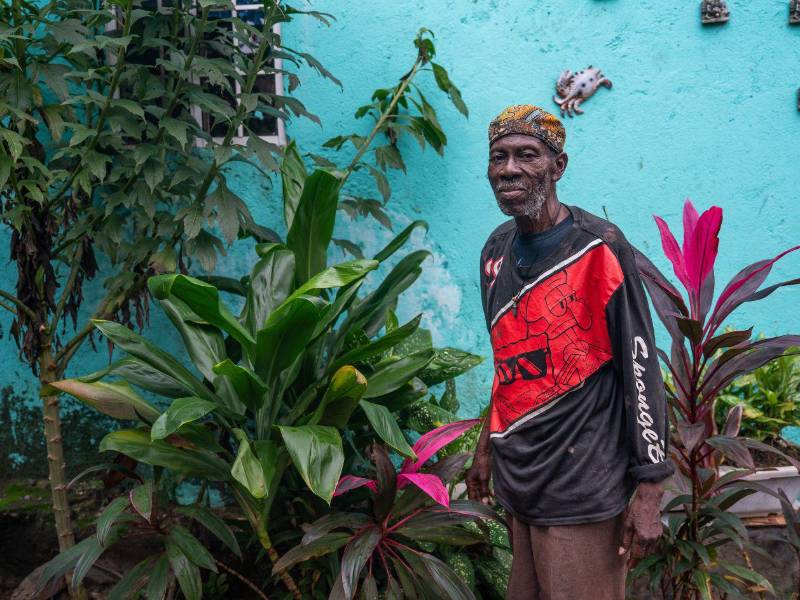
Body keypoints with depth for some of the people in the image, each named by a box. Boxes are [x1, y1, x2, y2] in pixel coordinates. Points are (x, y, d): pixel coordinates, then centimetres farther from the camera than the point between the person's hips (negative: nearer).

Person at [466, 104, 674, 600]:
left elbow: (641, 369, -12)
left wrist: (649, 490, -14)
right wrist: (487, 447, 19)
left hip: (581, 489, -6)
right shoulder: (496, 250, 8)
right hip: (516, 481, 6)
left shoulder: (599, 247, -12)